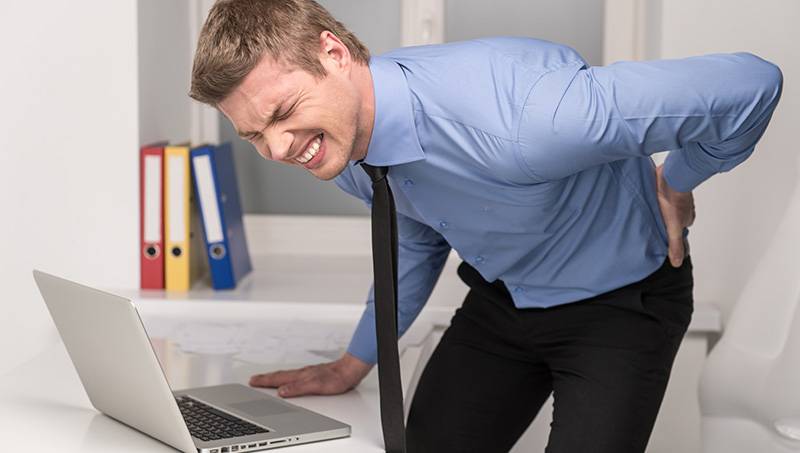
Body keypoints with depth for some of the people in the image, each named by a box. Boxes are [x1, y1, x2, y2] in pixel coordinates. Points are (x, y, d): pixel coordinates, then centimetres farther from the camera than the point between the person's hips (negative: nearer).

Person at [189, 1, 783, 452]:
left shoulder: (512, 122, -41)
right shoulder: (340, 140, -15)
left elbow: (751, 85, -35)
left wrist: (675, 184, -16)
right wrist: (354, 365, 13)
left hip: (619, 301, -6)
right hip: (501, 295, 6)